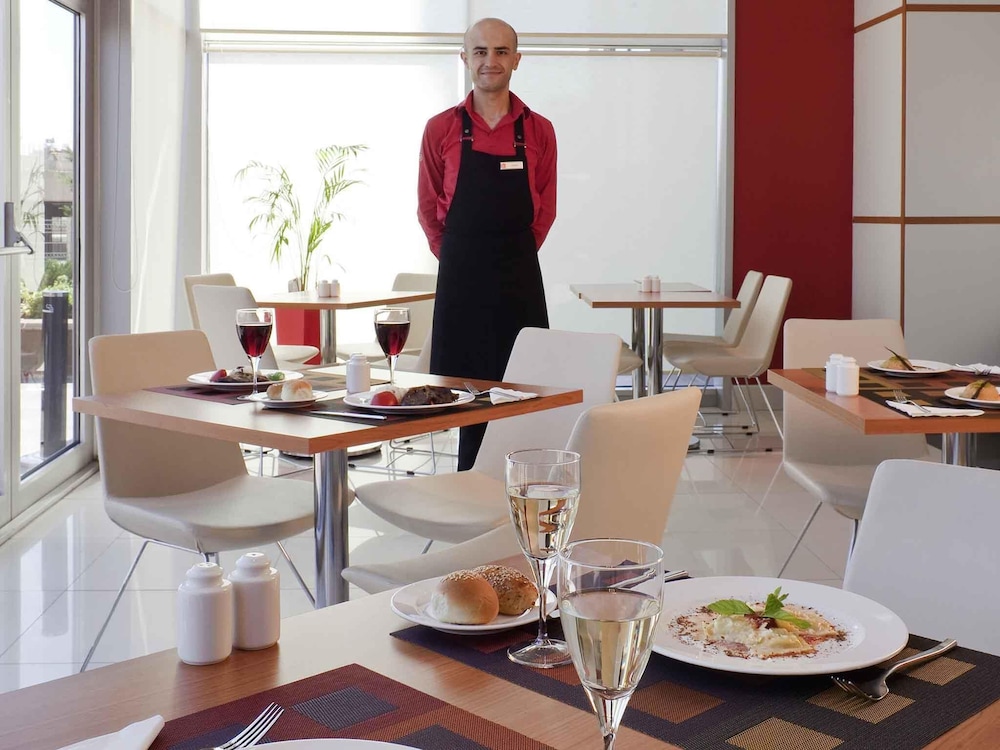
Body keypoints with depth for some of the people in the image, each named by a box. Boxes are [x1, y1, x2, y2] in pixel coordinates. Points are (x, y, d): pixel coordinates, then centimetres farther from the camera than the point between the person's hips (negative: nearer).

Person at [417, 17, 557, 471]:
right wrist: (459, 258, 9)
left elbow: (545, 210, 11)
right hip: (460, 276, -1)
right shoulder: (441, 129, 1)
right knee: (465, 383, 2)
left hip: (520, 275, 1)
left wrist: (514, 254, 10)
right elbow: (428, 207, 8)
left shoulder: (539, 132, 4)